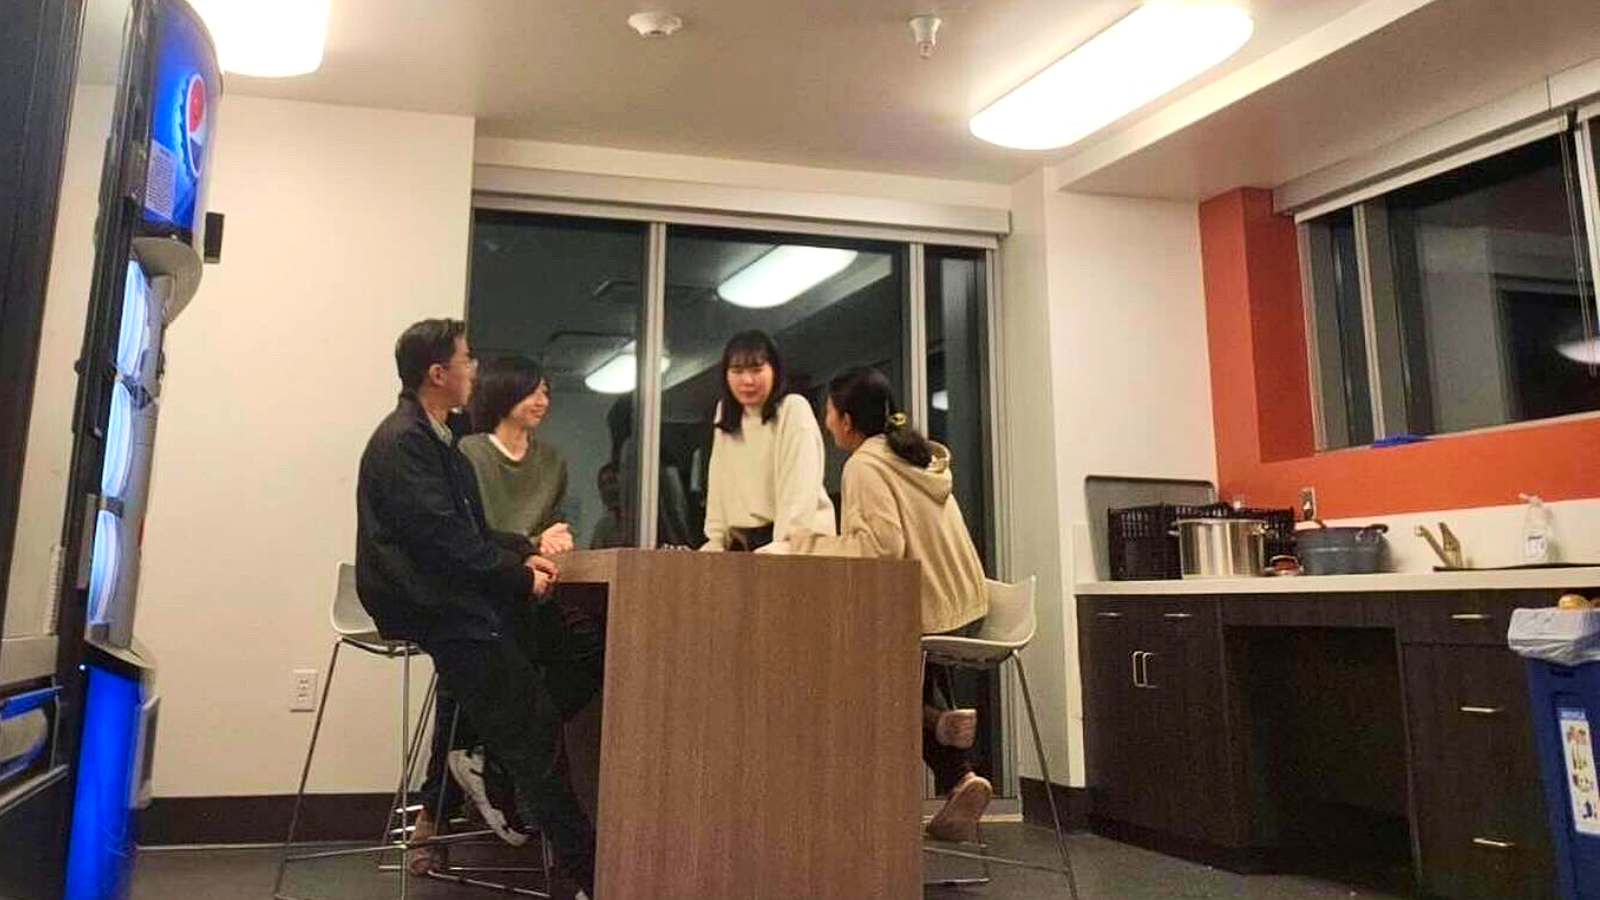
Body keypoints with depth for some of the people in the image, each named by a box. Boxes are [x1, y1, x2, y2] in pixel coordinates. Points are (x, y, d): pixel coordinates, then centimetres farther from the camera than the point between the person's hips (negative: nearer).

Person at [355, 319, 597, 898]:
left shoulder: (435, 438, 16)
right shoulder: (401, 442, -15)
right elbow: (443, 540, -22)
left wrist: (524, 553, 4)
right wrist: (521, 577, -14)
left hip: (455, 593, 9)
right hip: (425, 605, -9)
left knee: (576, 645, -3)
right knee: (535, 736, -12)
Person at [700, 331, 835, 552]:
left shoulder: (795, 409, -4)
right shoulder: (725, 412, 14)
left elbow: (799, 491, -12)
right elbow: (718, 484, 10)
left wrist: (783, 547, -19)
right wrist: (716, 540, 2)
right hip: (741, 543, 5)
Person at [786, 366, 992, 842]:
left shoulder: (865, 465, -13)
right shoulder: (922, 455, 13)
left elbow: (884, 545, -24)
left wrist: (812, 544, -14)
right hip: (967, 609, 8)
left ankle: (933, 719, -3)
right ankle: (958, 777, 13)